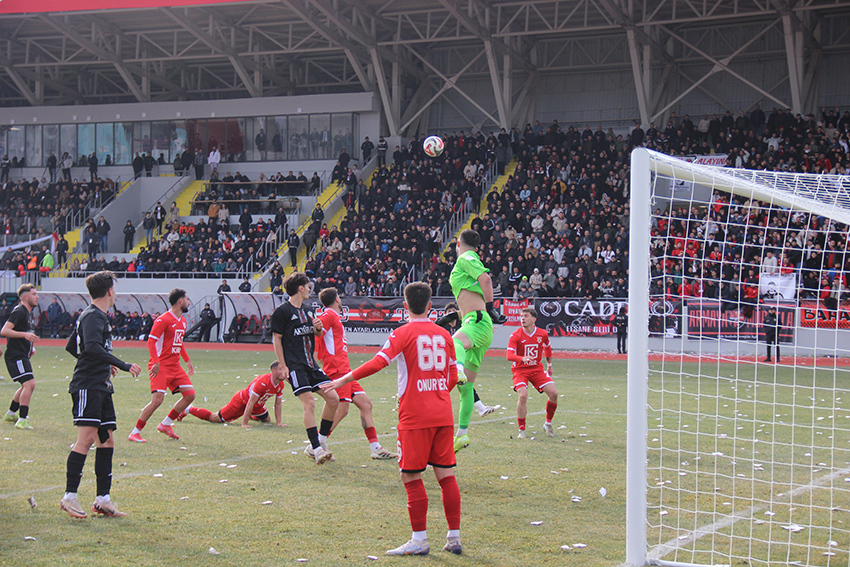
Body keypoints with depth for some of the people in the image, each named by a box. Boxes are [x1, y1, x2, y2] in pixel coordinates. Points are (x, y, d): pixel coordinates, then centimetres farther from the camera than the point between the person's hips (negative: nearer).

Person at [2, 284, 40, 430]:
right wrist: (25, 334, -29)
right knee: (29, 383, -20)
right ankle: (22, 420, -21)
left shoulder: (28, 313, 17)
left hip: (22, 356, 11)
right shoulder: (19, 311, -13)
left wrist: (30, 347, 18)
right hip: (15, 356, -11)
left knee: (28, 385, 21)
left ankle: (11, 413, 35)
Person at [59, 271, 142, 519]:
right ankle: (69, 496, -11)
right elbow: (92, 348, -28)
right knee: (86, 439, -14)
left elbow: (72, 347, 28)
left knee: (107, 442, 7)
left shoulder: (98, 316, 20)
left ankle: (103, 499, 9)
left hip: (101, 387, 10)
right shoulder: (93, 317, -11)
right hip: (87, 386, -10)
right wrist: (124, 366, -28)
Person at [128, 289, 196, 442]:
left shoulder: (182, 321, 15)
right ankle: (135, 433, -5)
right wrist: (156, 363, -23)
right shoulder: (163, 319, -13)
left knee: (190, 394, 2)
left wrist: (187, 360, 23)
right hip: (161, 366, -9)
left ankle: (165, 424, 12)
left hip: (175, 366, 9)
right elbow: (151, 341, -16)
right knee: (157, 399, -17)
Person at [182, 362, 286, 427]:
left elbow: (278, 404, 1)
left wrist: (278, 422, -4)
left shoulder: (281, 384, -12)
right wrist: (244, 423, -33)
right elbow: (251, 402, -33)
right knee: (215, 419, -3)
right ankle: (189, 410, 14)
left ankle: (249, 415, 43)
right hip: (241, 400, -8)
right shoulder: (263, 382, -36)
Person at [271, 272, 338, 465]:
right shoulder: (282, 311, -6)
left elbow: (316, 335, 28)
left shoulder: (305, 311, 18)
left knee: (333, 398, 0)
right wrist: (283, 366, -11)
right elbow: (276, 338, -6)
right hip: (295, 366, -8)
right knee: (309, 403, -17)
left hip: (311, 364, 8)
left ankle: (320, 441, 13)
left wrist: (318, 328, 3)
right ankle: (317, 450, -16)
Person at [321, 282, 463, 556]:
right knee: (446, 474, 9)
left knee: (411, 476, 2)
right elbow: (452, 377, 13)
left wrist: (345, 379, -10)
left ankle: (419, 540, 2)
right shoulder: (444, 335, 9)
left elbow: (378, 362, -17)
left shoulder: (404, 333, -6)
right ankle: (454, 537, 10)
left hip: (415, 417, -5)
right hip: (443, 415, 5)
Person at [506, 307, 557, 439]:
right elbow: (509, 355, -24)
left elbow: (547, 348, 19)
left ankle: (548, 424, 13)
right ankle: (522, 430, -11)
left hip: (537, 369, 3)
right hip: (520, 370, -3)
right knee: (523, 395, -25)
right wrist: (522, 358, -43)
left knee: (554, 393, -10)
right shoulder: (515, 336, -13)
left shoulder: (542, 334, -3)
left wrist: (549, 365, 26)